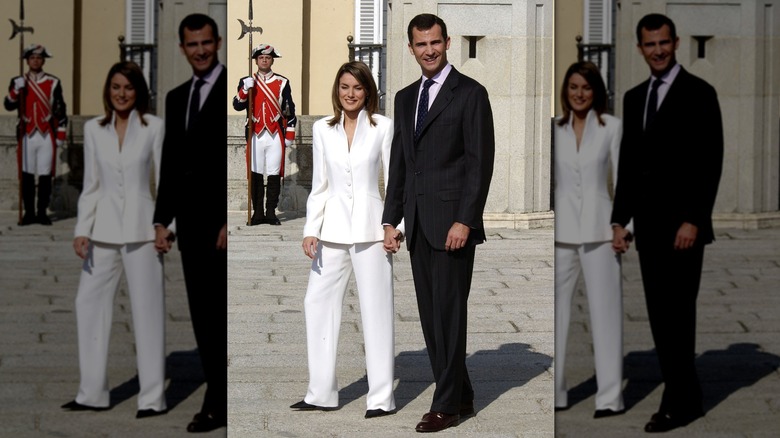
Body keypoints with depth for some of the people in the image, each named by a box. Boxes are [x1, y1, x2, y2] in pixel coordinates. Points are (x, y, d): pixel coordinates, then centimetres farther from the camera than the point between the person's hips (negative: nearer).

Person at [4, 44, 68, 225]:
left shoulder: (53, 83, 4)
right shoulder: (18, 82, 7)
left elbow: (60, 110, 5)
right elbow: (9, 105, -4)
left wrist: (61, 134, 1)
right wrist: (16, 90, -21)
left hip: (47, 136, -1)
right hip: (27, 136, 1)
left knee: (45, 176, 1)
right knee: (26, 176, 2)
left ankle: (42, 213, 9)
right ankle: (29, 213, 9)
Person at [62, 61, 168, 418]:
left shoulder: (154, 127, -1)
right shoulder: (94, 129, 8)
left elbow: (165, 180, 0)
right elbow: (91, 185, 9)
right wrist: (82, 230, 2)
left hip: (141, 228, -4)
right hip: (104, 229, 4)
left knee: (147, 309, -1)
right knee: (89, 303, 5)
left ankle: (152, 397, 5)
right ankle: (93, 393, 16)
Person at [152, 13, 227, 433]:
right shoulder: (176, 97, 15)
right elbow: (169, 164, 15)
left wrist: (232, 221, -17)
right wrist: (162, 220, 8)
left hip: (224, 219, -7)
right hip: (190, 221, 7)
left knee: (220, 314, -4)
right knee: (203, 315, 8)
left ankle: (219, 403, 4)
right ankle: (219, 401, 14)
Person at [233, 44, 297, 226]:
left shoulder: (282, 82, 6)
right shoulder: (247, 81, 8)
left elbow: (290, 110, 7)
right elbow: (237, 105, -2)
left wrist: (289, 135, 3)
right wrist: (245, 89, -17)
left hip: (276, 136, -1)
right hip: (256, 136, 1)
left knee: (275, 175, 0)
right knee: (255, 175, 1)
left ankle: (271, 212, 8)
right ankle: (257, 213, 8)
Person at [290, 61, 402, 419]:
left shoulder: (383, 127, 1)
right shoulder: (322, 129, 9)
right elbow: (319, 185, 10)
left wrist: (395, 226, -8)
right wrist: (310, 230, 2)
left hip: (370, 228, -3)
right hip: (333, 228, 4)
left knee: (376, 309, -1)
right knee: (318, 303, 3)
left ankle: (381, 397, 4)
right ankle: (321, 393, 13)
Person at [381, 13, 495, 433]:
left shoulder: (470, 94, -5)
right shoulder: (405, 98, 15)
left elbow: (480, 162, -10)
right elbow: (399, 162, 16)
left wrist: (464, 221, -16)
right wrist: (391, 219, 10)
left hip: (451, 220, -7)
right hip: (417, 223, 7)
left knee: (449, 313, -3)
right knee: (431, 315, 9)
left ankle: (446, 405, 4)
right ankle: (461, 395, 19)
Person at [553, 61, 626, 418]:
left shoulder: (612, 127, 1)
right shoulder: (555, 129, 7)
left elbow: (622, 178, 0)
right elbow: (548, 178, 11)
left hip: (598, 229, -3)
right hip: (561, 230, 3)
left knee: (605, 310, -2)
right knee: (555, 311, 5)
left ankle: (610, 396, 1)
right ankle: (554, 391, 15)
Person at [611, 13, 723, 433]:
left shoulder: (699, 93, -7)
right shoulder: (634, 97, 13)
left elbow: (710, 162, -12)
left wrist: (693, 220, -18)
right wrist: (620, 220, 8)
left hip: (682, 222, -7)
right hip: (648, 224, 7)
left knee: (677, 313, -5)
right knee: (660, 315, 8)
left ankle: (677, 403, 3)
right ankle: (686, 396, 17)